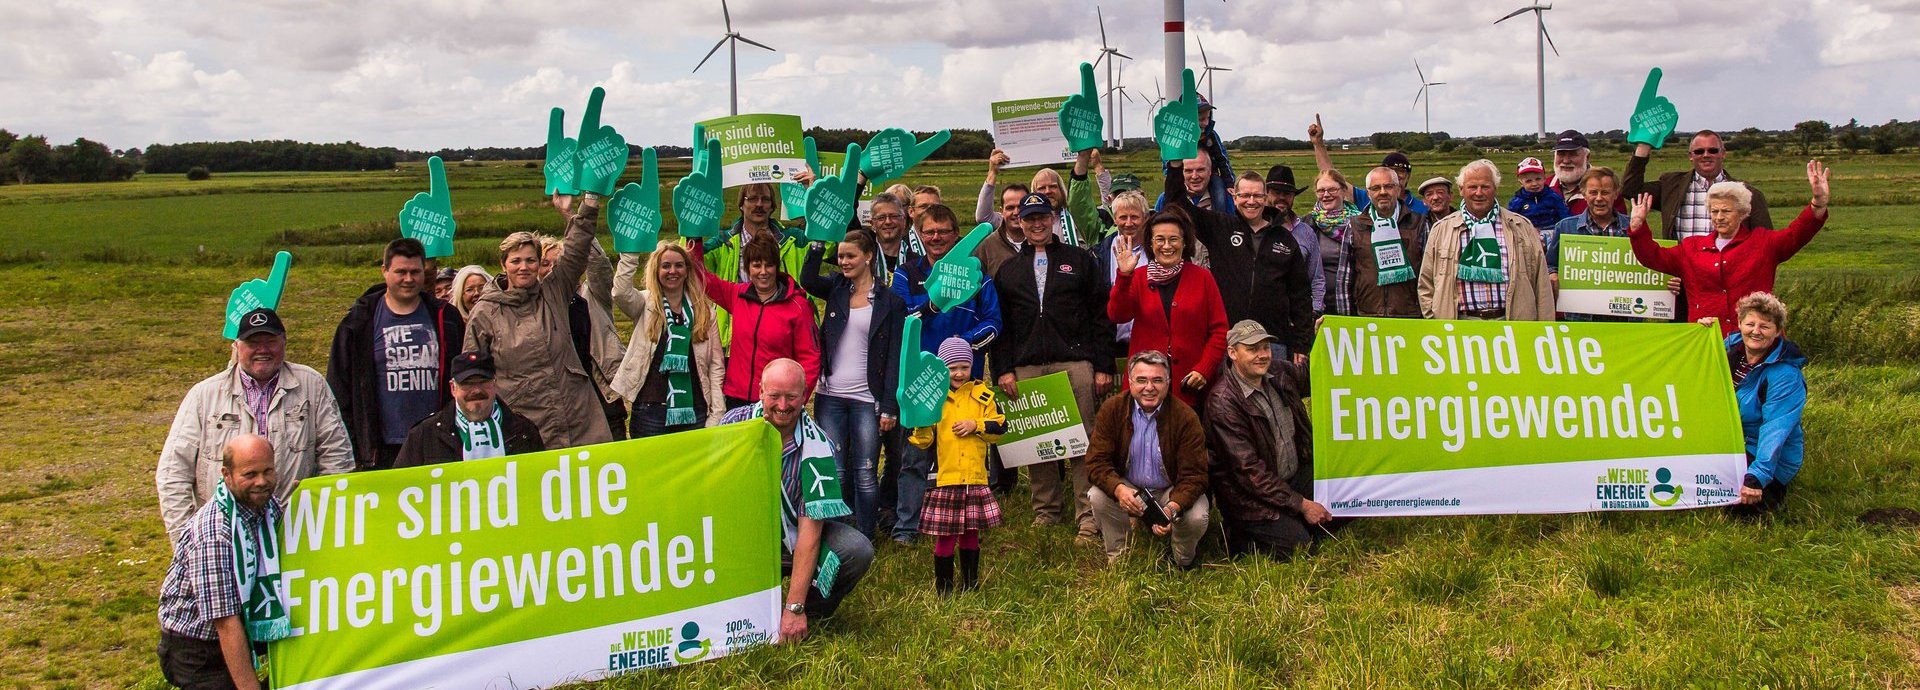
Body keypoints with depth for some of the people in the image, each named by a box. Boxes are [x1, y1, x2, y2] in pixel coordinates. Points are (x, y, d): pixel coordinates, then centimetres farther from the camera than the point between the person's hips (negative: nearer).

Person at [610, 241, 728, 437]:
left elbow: (716, 364, 6)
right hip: (651, 411, -2)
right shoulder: (646, 304, 4)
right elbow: (620, 292, -20)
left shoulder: (705, 310, 8)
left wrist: (716, 415, -1)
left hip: (695, 412, 2)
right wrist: (631, 252, -24)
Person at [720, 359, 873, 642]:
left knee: (857, 550, -29)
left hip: (792, 535, -1)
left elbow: (810, 529, -23)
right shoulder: (736, 422, -12)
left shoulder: (816, 446, -19)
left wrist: (794, 608, -27)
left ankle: (806, 612, -2)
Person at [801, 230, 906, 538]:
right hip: (830, 396, 3)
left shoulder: (890, 302, 0)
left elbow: (894, 358, -3)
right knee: (834, 472, 4)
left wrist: (889, 407, -9)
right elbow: (808, 280, -14)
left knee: (864, 474, -1)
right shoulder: (837, 288, 9)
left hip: (867, 399, -3)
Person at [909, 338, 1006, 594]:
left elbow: (999, 427, 7)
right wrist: (921, 424, -22)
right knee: (945, 535, 0)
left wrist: (976, 425, -8)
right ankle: (943, 587, 12)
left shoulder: (982, 395, 7)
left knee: (971, 531, 11)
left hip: (975, 478, 2)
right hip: (944, 478, -2)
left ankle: (970, 583, 25)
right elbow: (924, 442, -2)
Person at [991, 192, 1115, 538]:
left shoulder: (1079, 260, 11)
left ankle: (1088, 518, 0)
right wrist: (1002, 369, 1)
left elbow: (1101, 314, 6)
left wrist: (1103, 366, -1)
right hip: (1026, 368, 2)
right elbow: (999, 324, 13)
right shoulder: (1008, 270, 16)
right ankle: (1045, 512, 14)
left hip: (1075, 363, -2)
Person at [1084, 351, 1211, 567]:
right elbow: (1097, 461, -15)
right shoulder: (1112, 410, -11)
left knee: (1197, 518, -29)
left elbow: (1193, 475, -19)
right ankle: (1118, 557, -4)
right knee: (1097, 497, -28)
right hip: (1128, 488, 1)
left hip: (1173, 492, -1)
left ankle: (1183, 562, 6)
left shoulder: (1185, 417, -16)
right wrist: (1119, 489, -37)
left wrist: (1173, 507, -39)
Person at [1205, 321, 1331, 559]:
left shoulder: (1278, 372, 0)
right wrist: (1301, 504, -22)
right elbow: (1249, 470, -23)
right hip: (1251, 494, -7)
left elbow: (1307, 375, 27)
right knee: (1298, 544, -21)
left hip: (1296, 475, 7)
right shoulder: (1223, 401, -22)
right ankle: (1241, 538, 3)